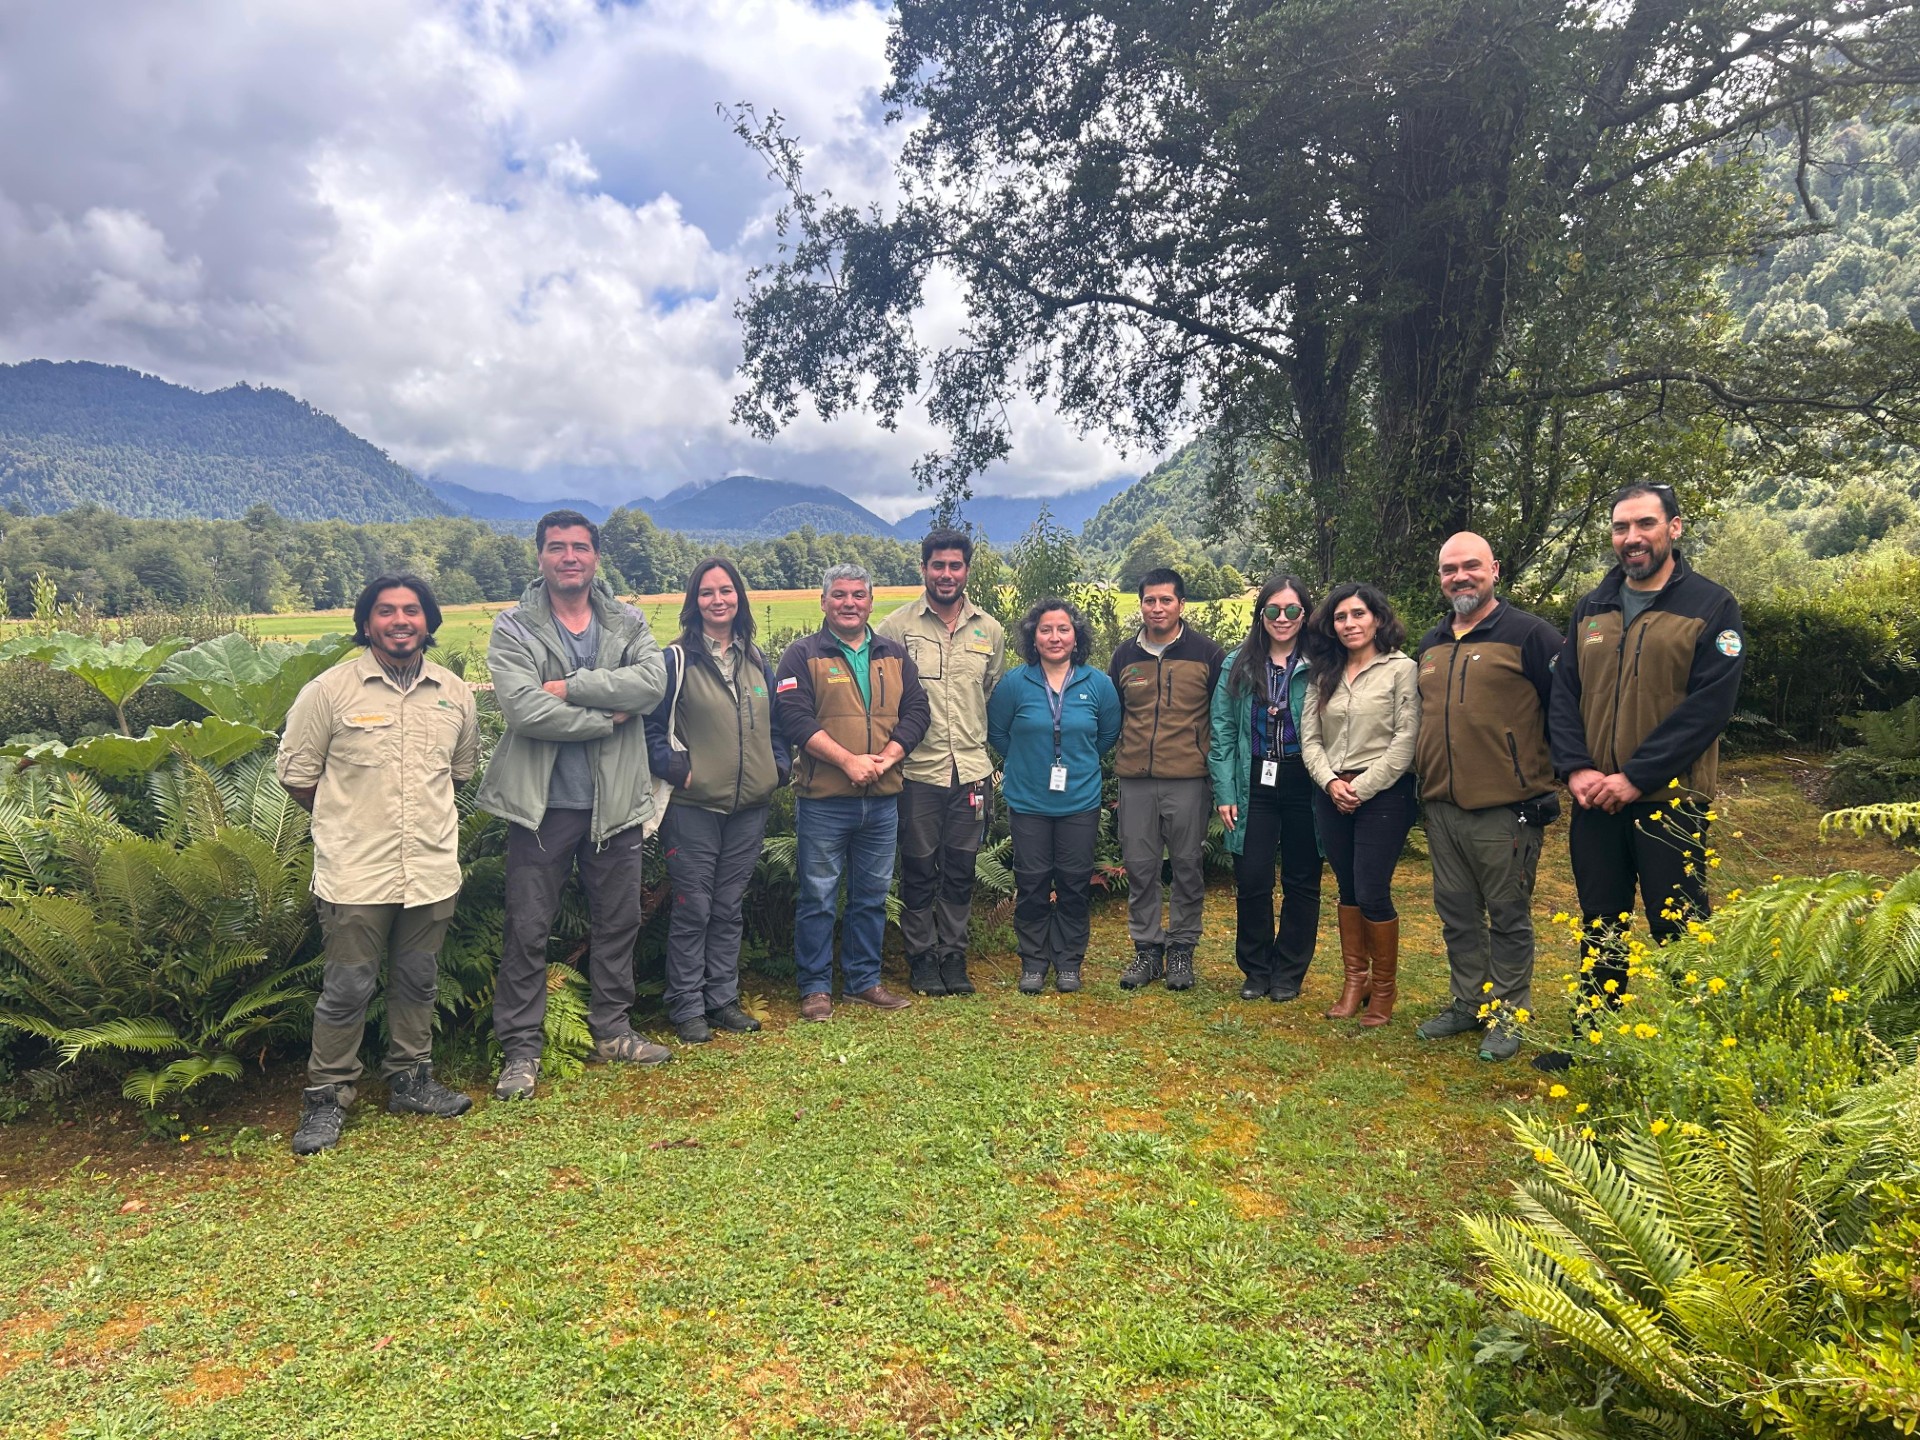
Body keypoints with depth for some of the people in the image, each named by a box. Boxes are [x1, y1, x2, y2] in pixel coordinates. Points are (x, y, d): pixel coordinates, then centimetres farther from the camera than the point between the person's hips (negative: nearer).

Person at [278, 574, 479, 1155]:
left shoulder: (454, 693, 5)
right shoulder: (330, 691, -6)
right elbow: (295, 773, 2)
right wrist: (348, 820, 7)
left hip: (431, 869, 4)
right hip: (355, 873, -4)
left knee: (417, 982, 15)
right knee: (347, 989, 4)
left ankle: (411, 1081, 32)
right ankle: (326, 1098, 20)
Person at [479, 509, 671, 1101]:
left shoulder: (627, 623, 5)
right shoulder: (512, 628, -3)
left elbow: (653, 681, -15)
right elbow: (523, 709, -18)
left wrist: (570, 686, -19)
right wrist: (606, 718, -14)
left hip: (615, 802, 3)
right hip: (542, 804, -3)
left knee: (618, 921, 14)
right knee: (527, 930, 4)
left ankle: (612, 1031, 31)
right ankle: (521, 1050, 17)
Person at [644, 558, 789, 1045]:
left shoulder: (756, 660, 12)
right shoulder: (676, 659, -5)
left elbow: (774, 725, 18)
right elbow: (651, 727, -5)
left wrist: (778, 767, 4)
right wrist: (678, 769, -15)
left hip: (749, 808, 5)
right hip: (694, 808, -5)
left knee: (729, 910, 13)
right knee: (693, 911, 1)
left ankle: (722, 999, 24)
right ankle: (687, 1009, 13)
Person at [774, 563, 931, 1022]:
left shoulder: (894, 655, 11)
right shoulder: (803, 654, -2)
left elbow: (916, 710, 5)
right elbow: (794, 717, -13)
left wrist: (886, 758, -12)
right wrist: (848, 760, -20)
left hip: (882, 799, 4)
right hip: (823, 799, -4)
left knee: (872, 895, 13)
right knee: (818, 897, 4)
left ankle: (864, 981, 27)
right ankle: (816, 988, 16)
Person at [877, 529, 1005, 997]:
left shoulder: (989, 629, 8)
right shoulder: (898, 626, -3)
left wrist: (987, 753, 14)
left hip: (972, 771, 3)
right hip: (917, 770, -3)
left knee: (960, 870, 10)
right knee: (919, 869, 7)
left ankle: (953, 955, 23)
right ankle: (921, 958, 20)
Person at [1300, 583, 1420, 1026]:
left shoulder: (1401, 669, -4)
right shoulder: (1325, 675, 12)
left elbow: (1406, 740, -11)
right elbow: (1310, 739, 8)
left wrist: (1362, 788, -13)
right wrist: (1330, 782, -8)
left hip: (1384, 794, -5)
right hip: (1332, 795, 5)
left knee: (1372, 893, -6)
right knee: (1348, 890, 11)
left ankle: (1384, 987, 12)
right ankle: (1355, 979, 22)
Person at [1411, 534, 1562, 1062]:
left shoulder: (1529, 634, -7)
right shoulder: (1429, 645, 14)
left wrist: (1561, 774, -8)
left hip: (1507, 807, -6)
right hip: (1441, 807, 6)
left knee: (1508, 916, 5)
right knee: (1457, 914, 14)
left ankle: (1507, 1014, 17)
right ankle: (1467, 1003, 27)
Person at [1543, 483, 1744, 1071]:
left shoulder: (1711, 606, -5)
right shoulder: (1590, 609, 10)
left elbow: (1709, 706, -13)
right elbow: (1564, 696, 6)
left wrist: (1634, 777, -17)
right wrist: (1577, 769, -9)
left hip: (1669, 802, -4)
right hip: (1594, 802, 5)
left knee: (1678, 934, 2)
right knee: (1600, 929, 15)